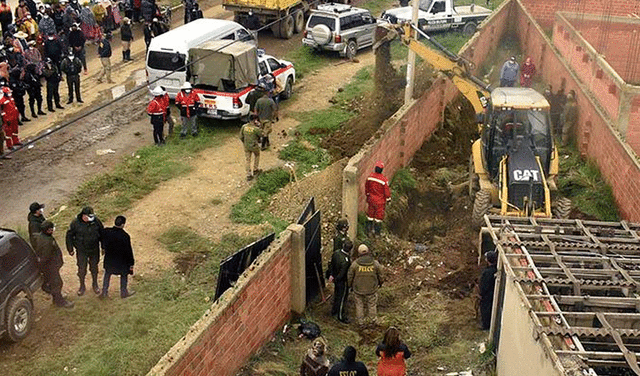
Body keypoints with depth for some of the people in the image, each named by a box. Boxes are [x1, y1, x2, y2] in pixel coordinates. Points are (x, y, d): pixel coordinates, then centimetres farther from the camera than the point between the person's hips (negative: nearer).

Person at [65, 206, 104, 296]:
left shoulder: (96, 221, -14)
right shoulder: (75, 223, -18)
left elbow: (102, 233, 2)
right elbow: (69, 236, -4)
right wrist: (70, 249, -1)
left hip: (94, 250, 1)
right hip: (81, 251, -1)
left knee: (94, 267, 16)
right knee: (82, 268, 10)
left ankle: (95, 284, 37)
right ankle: (82, 286, 32)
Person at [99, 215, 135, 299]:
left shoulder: (106, 232, -18)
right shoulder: (125, 236, -29)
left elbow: (103, 243, 3)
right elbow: (128, 251, -19)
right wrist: (131, 263, -7)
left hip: (109, 259, 4)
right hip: (121, 261, -3)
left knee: (107, 274, 26)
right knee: (124, 275, 21)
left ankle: (104, 292, 36)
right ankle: (123, 292, 38)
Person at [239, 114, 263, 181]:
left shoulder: (244, 127, -9)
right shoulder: (256, 128, -23)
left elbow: (241, 137, 0)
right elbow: (261, 135, -4)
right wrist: (259, 126, -2)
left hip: (246, 147, 3)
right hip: (254, 146, -3)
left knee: (248, 160, 13)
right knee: (257, 156, 27)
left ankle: (248, 175, 16)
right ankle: (255, 170, 35)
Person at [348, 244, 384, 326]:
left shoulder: (355, 264, -17)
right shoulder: (375, 264, -14)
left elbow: (350, 277, -6)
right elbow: (380, 276, 0)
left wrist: (350, 286, 13)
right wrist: (380, 283, 20)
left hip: (358, 289, 0)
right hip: (371, 289, 0)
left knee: (359, 305, 17)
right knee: (372, 305, 19)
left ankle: (360, 322, 29)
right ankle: (373, 320, 35)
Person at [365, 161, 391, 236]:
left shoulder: (370, 176, -13)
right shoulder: (384, 180, -26)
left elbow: (366, 188, 2)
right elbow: (387, 191, -17)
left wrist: (367, 196, 19)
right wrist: (388, 199, 2)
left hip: (371, 199, 3)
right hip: (380, 201, -3)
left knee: (370, 214, 19)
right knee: (379, 216, 14)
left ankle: (369, 230, 29)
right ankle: (377, 231, 26)